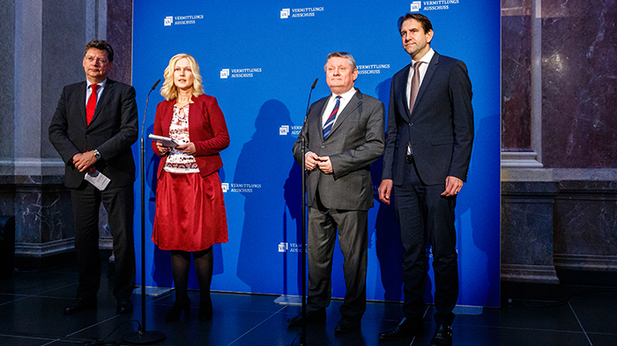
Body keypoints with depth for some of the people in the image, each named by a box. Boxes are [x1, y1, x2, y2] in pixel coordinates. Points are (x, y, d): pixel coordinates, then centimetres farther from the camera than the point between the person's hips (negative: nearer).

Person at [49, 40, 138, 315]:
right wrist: (74, 156, -8)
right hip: (80, 176, 4)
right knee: (84, 238, 8)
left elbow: (130, 131, -8)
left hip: (115, 175, -3)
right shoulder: (69, 92, 15)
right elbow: (55, 130, 9)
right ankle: (86, 296, 20)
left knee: (123, 238, -1)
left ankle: (123, 295, 12)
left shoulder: (124, 92, 3)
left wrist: (97, 154, -16)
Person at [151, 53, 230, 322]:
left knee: (201, 241, -3)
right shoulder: (163, 107, 15)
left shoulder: (207, 103, 3)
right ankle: (180, 300, 13)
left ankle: (204, 300, 10)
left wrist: (195, 147, -14)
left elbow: (223, 139, -1)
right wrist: (160, 147, -4)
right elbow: (156, 142, 19)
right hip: (170, 179, 4)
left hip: (200, 179, -3)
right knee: (175, 240, 3)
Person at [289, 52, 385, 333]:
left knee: (353, 257, 1)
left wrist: (337, 162, -15)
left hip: (349, 193, -5)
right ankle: (316, 308, 25)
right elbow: (299, 142, 23)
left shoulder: (371, 106, 3)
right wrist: (304, 154, -2)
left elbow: (376, 146, -8)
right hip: (317, 194, 5)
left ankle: (352, 313, 14)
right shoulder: (315, 108, 21)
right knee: (316, 255, 12)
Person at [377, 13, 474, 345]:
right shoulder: (399, 78, 19)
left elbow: (464, 125, -3)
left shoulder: (452, 69, 3)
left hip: (438, 174, -5)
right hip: (405, 177, 5)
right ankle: (412, 318, 18)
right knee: (411, 253, 9)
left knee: (443, 253, 1)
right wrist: (387, 175, 10)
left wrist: (457, 172, -12)